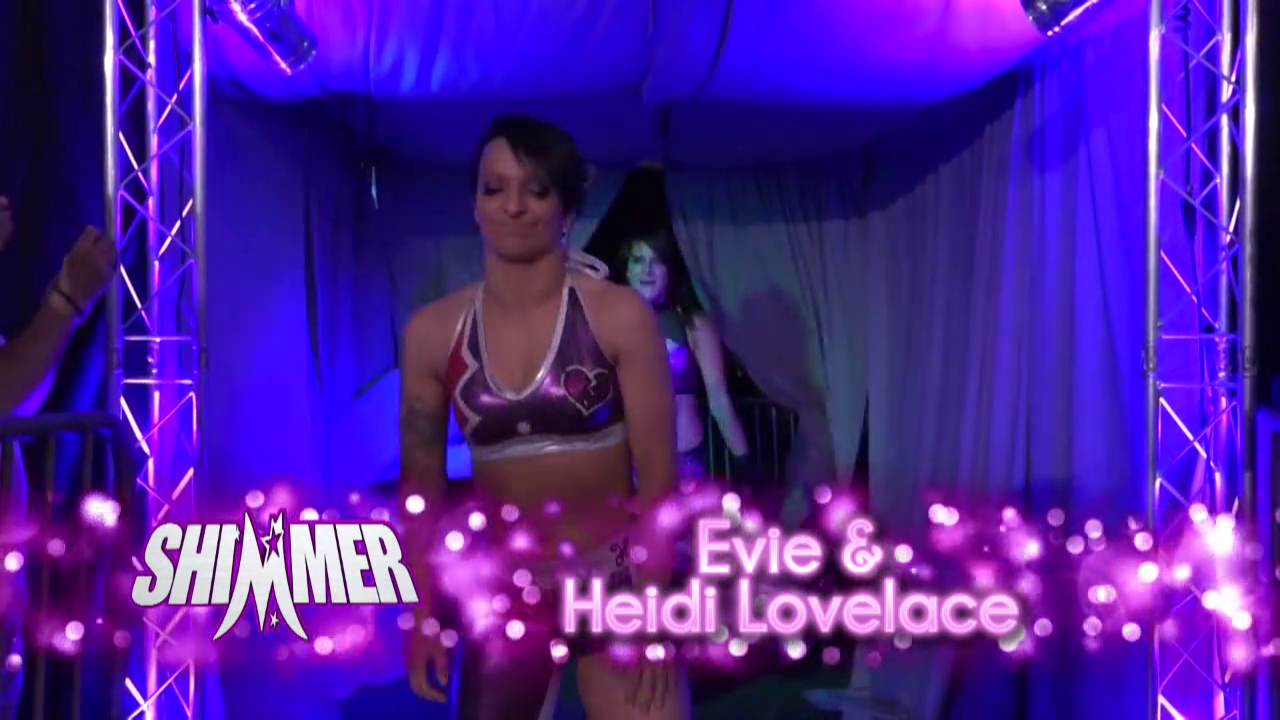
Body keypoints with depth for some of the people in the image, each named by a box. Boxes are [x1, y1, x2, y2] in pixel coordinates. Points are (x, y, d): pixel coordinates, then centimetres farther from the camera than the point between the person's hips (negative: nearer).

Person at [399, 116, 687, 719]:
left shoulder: (619, 316, -9)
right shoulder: (434, 331, -1)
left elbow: (658, 476, -8)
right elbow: (421, 485, 5)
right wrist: (423, 613, 1)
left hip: (616, 585, -3)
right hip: (503, 594, 3)